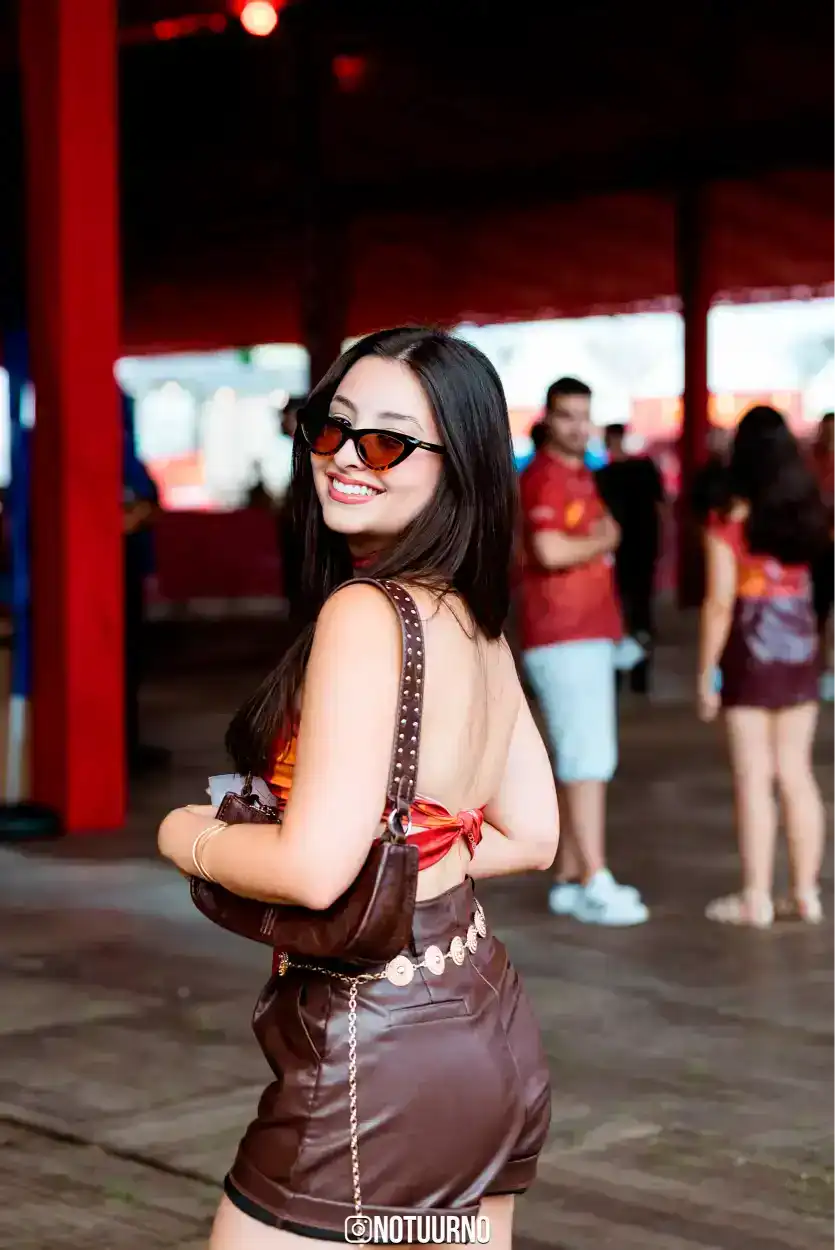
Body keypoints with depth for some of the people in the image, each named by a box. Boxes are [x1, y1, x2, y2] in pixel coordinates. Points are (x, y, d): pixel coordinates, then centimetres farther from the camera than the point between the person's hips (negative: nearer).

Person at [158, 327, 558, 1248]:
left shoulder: (364, 614, -18)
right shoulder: (478, 622, 7)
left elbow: (316, 868, -24)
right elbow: (530, 838, 15)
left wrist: (189, 837, -6)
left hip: (380, 1055, -8)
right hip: (491, 1037, 8)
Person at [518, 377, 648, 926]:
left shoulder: (581, 476, 18)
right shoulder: (544, 477, -12)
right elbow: (550, 551, -26)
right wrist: (602, 541, -10)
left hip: (589, 638, 10)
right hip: (562, 640, -10)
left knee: (584, 762, 12)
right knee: (587, 761, -11)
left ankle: (571, 879, 18)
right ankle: (594, 886, -10)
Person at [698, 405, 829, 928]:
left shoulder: (729, 521, -11)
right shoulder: (811, 513, 1)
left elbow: (720, 604, -12)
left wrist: (706, 673, -6)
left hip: (751, 654, -4)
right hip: (801, 651, 4)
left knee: (754, 777, 1)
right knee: (796, 773, 12)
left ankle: (757, 897, 5)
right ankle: (806, 891, 16)